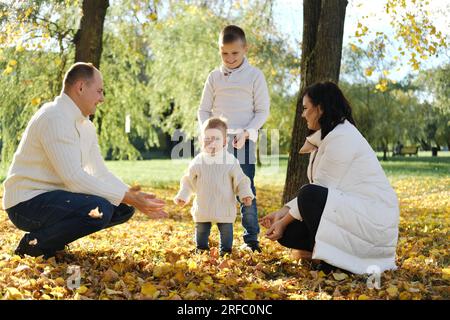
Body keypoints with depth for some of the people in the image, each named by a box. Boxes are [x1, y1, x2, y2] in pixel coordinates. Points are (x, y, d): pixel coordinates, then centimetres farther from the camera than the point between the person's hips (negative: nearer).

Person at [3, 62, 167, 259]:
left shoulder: (86, 126, 11)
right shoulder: (54, 118, -20)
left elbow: (101, 173, 11)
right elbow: (74, 177, -27)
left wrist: (134, 198, -4)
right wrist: (127, 197, -24)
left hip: (55, 196, 10)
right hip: (26, 203, -10)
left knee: (124, 208, 5)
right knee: (100, 209, -30)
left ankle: (54, 239, 8)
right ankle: (33, 244, -9)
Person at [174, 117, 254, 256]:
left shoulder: (230, 161, -8)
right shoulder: (198, 162, -2)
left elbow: (240, 180, -3)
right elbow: (189, 181, 10)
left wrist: (245, 194, -16)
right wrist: (183, 195, 3)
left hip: (225, 207, -2)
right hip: (203, 207, 2)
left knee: (226, 231, 6)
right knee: (201, 231, 14)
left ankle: (225, 250, 24)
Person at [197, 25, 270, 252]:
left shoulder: (255, 76, 1)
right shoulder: (214, 77, 8)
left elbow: (262, 111, 1)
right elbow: (204, 110, 11)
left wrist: (246, 132, -13)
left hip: (244, 140, -2)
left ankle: (251, 238, 3)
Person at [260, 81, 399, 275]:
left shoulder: (341, 137, -16)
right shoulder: (327, 138, 15)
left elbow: (313, 194, -17)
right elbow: (319, 188, 12)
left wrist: (285, 220, -9)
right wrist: (282, 213, 3)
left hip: (374, 219, -9)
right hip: (350, 212, 9)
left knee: (310, 195, -30)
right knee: (287, 232, -3)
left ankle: (332, 261, -16)